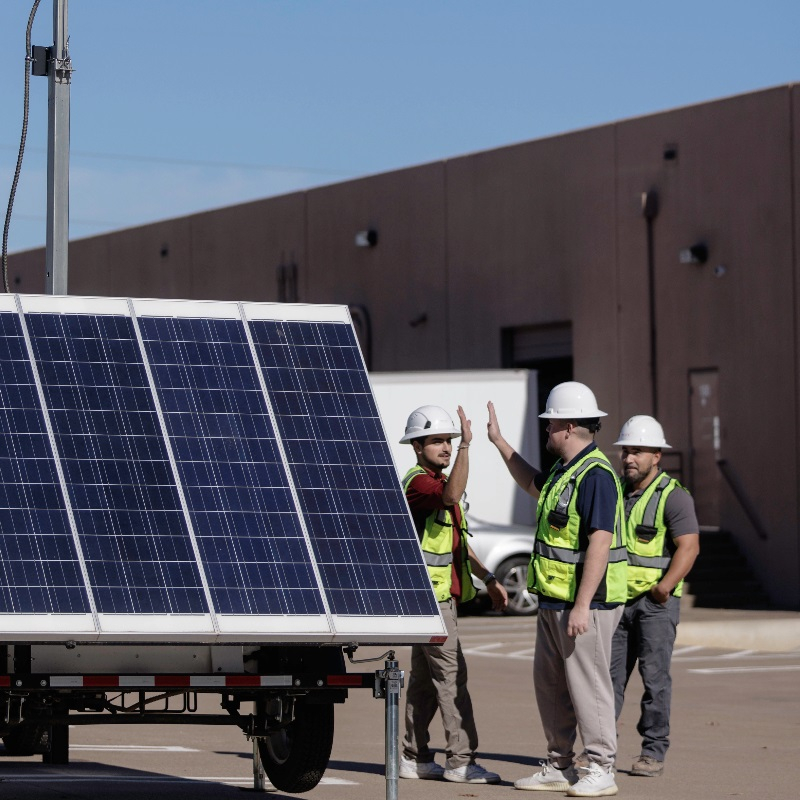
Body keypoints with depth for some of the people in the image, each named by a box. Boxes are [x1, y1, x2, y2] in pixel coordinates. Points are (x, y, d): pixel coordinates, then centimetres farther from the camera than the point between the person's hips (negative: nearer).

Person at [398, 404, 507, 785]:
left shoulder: (439, 481, 19)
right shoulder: (417, 482, -13)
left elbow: (458, 541, 25)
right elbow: (452, 495, -37)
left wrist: (488, 578, 17)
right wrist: (467, 445, -42)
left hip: (440, 595, 10)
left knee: (425, 678, 11)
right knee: (451, 674, -12)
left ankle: (414, 757, 15)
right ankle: (461, 761, -12)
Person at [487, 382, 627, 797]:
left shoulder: (596, 475, -18)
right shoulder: (564, 469, 13)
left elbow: (600, 543, -24)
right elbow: (533, 484, 38)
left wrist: (582, 607, -26)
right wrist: (498, 441, 37)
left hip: (585, 604, -10)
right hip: (553, 600, 10)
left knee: (587, 684, -5)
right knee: (549, 684, 14)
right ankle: (559, 767, 22)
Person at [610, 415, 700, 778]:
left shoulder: (673, 496, -8)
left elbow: (688, 547, -16)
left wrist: (664, 587, -23)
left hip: (656, 601, -6)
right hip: (618, 599, 6)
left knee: (654, 676, -4)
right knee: (608, 674, 3)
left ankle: (653, 752, 2)